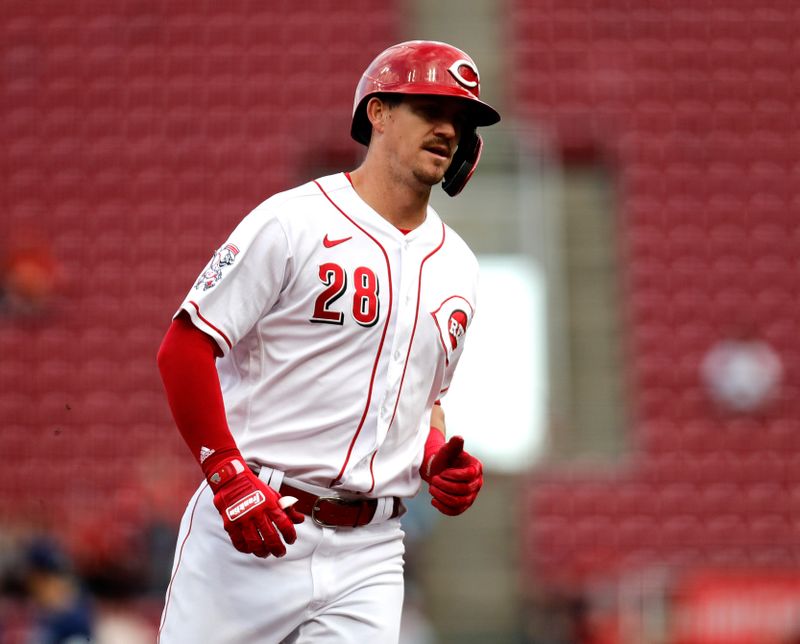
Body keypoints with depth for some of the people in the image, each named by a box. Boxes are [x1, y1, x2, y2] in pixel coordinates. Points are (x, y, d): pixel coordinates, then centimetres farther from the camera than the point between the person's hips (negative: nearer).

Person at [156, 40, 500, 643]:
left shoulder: (456, 265, 15)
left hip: (369, 554, 5)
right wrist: (230, 477, -17)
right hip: (250, 530, -5)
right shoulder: (294, 222, -5)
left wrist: (442, 461, 5)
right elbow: (184, 348, -8)